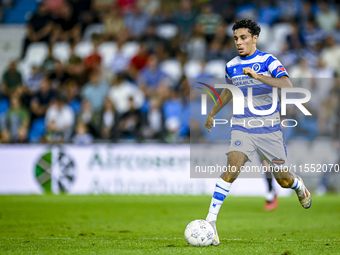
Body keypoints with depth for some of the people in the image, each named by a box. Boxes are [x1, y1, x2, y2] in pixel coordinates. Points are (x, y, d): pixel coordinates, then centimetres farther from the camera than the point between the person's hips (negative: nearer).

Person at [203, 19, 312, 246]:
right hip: (242, 128, 1)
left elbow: (287, 85, -24)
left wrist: (257, 76, -34)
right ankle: (210, 220, -24)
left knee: (284, 180, 7)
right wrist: (212, 113, 32)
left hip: (269, 129, -1)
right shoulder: (231, 66, 6)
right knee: (232, 169, -23)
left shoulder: (268, 61, -7)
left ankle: (299, 186, 45)